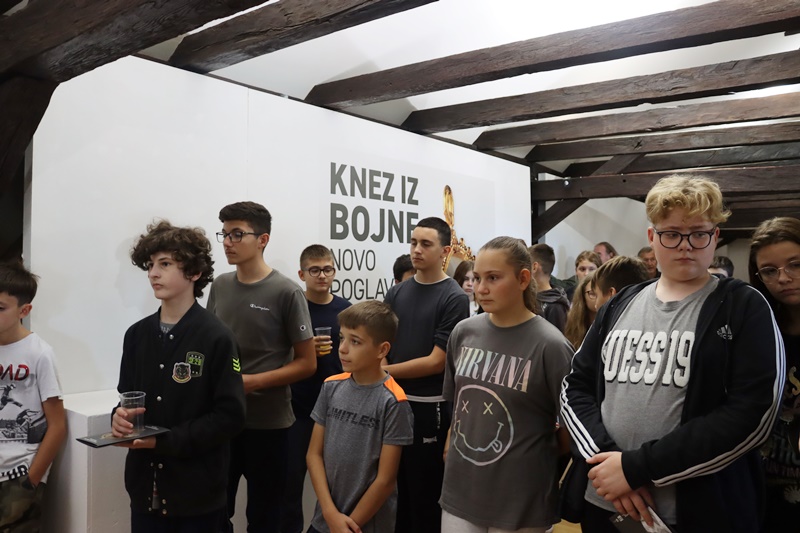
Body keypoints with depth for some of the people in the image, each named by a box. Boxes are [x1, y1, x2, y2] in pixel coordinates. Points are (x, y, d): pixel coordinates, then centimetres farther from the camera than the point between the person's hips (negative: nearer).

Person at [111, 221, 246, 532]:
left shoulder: (216, 338, -12)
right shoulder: (137, 334, 6)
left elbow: (229, 417, -16)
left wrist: (163, 441, -20)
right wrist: (121, 418, -8)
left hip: (197, 490, -5)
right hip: (145, 486, 5)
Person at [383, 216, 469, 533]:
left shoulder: (454, 298, -10)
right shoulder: (396, 293, 7)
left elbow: (436, 362, -14)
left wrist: (383, 371, -10)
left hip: (428, 407, -5)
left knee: (426, 495, 9)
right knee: (397, 488, 17)